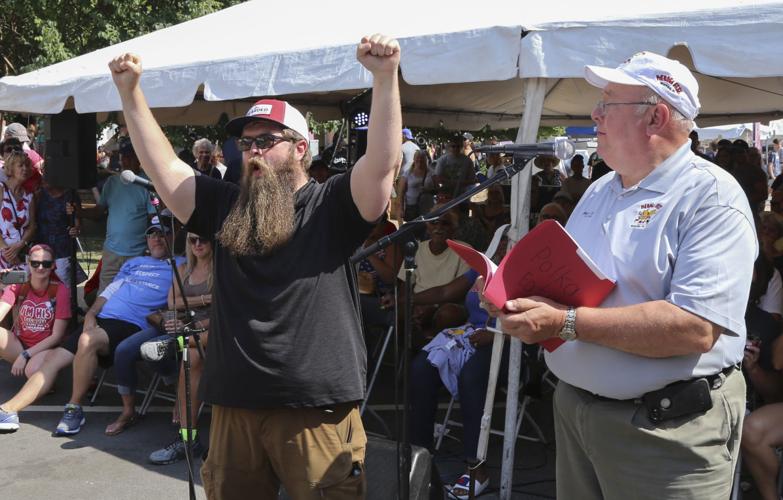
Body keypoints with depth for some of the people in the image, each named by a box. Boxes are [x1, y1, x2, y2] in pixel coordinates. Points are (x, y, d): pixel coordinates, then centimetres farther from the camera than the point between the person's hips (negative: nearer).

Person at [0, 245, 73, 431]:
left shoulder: (60, 290, -5)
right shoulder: (17, 288, 6)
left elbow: (57, 336, -9)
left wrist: (26, 355, -17)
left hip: (45, 349, -4)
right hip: (18, 346, 4)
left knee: (34, 368, -38)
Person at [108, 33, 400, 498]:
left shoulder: (330, 206, -2)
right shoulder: (228, 207, 12)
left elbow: (383, 162, -17)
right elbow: (164, 167, 9)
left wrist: (386, 76, -27)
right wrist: (130, 91, 3)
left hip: (317, 407, -5)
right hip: (234, 404, 5)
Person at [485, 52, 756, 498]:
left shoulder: (712, 197, -16)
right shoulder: (600, 191, 10)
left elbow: (696, 328, -27)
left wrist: (567, 323, -27)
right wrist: (519, 293, -2)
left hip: (667, 431, -7)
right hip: (574, 407, 7)